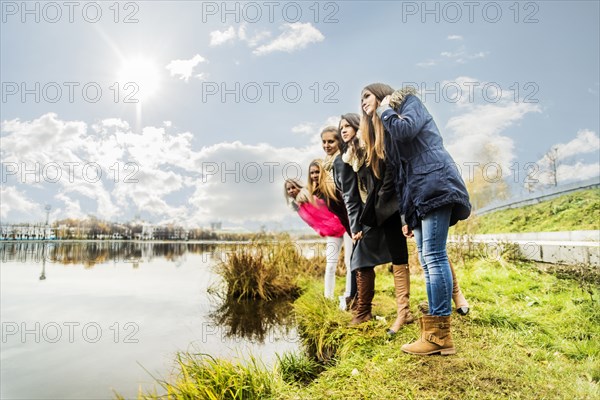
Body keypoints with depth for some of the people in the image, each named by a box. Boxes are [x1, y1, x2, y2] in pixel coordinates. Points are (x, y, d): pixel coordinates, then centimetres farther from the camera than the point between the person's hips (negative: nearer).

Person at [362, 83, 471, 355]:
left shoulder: (408, 101, 9)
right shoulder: (387, 128, 29)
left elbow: (406, 130, -15)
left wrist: (385, 109, 5)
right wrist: (408, 215, 17)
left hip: (434, 184, -9)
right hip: (418, 194, 9)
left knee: (433, 255, -16)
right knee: (426, 260, 1)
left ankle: (441, 334, -14)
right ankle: (435, 334, 2)